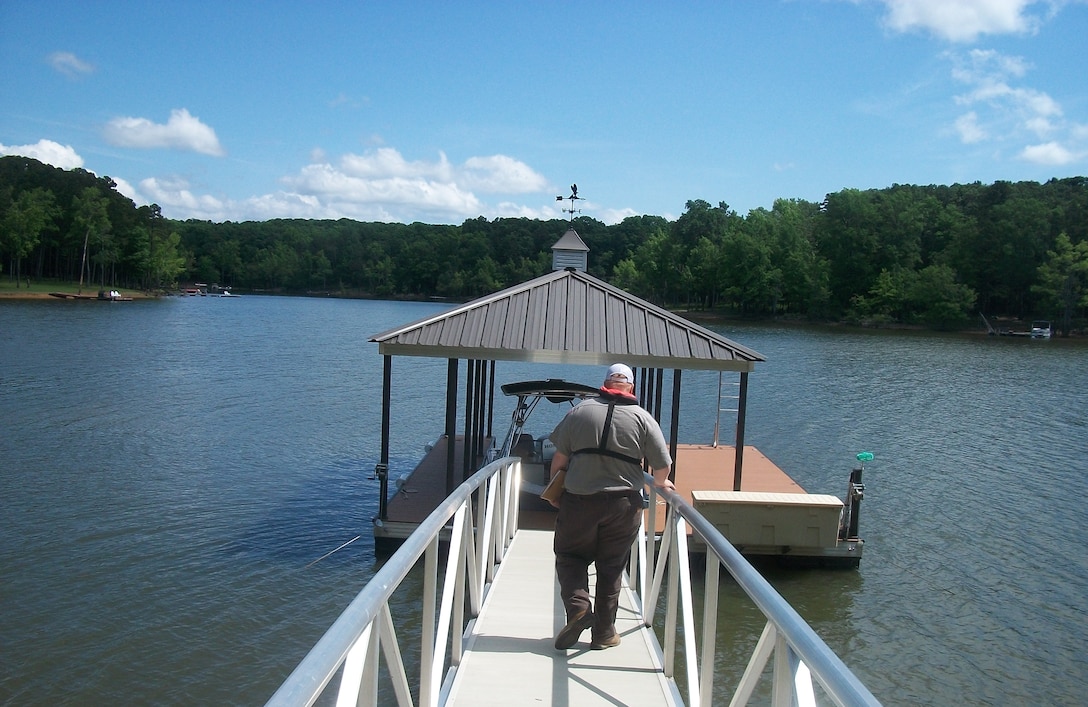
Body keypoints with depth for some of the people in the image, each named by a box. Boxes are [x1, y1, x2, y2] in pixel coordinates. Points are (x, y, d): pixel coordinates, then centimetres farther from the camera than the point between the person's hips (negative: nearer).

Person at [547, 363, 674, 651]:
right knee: (611, 567, 12)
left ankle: (578, 606, -7)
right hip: (625, 504, 1)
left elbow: (560, 457, 3)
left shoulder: (580, 411, 2)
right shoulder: (642, 418, 1)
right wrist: (660, 484, 23)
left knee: (569, 556, 15)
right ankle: (604, 633, 16)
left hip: (579, 500, 0)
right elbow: (662, 465, 1)